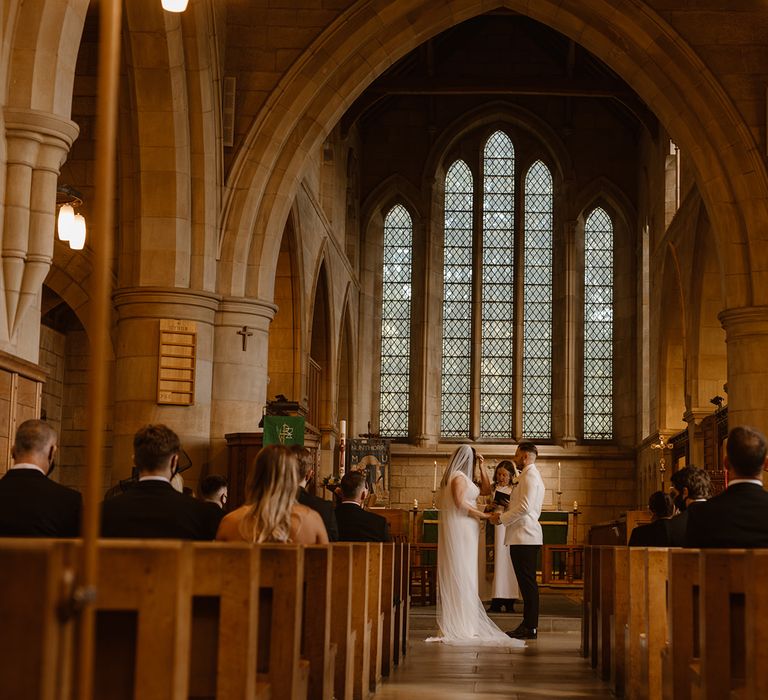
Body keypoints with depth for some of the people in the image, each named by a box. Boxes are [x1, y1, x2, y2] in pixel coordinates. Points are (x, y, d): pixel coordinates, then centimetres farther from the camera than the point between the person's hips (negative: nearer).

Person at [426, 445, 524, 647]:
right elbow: (460, 504, -21)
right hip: (460, 530, -10)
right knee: (461, 575, -7)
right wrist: (483, 515, -14)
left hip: (464, 531, 10)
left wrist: (482, 467, 16)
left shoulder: (462, 477, 17)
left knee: (457, 576, 10)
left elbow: (486, 490, 21)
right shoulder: (458, 477, -12)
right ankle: (461, 625, -5)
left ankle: (452, 623, 13)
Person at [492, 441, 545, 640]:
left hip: (525, 537, -11)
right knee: (527, 582, 10)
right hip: (524, 536, 11)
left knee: (528, 582, -9)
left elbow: (525, 507, -20)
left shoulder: (530, 476, -10)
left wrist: (502, 517, -11)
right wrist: (505, 509, 14)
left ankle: (530, 628, -9)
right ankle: (528, 624, 13)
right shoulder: (529, 476, 23)